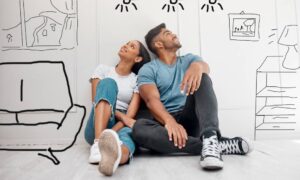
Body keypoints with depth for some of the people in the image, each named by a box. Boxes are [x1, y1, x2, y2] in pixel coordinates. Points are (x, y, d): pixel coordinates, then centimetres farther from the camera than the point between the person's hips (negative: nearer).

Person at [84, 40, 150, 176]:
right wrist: (122, 115, -15)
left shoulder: (137, 81, 10)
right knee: (108, 83, -25)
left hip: (120, 127, 0)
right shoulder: (103, 69, 13)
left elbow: (131, 115, -4)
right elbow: (96, 100, -1)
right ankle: (98, 144, -45)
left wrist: (110, 135, -23)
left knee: (129, 133, -38)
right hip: (96, 129, 0)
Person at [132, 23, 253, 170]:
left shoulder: (189, 59, 17)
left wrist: (198, 66, -35)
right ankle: (219, 145, -37)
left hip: (192, 119, 2)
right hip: (166, 121, -1)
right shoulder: (148, 70, 6)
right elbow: (152, 100, -12)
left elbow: (204, 66, -8)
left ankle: (209, 138, -44)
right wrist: (170, 121, -32)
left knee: (201, 78, -21)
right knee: (139, 128, -35)